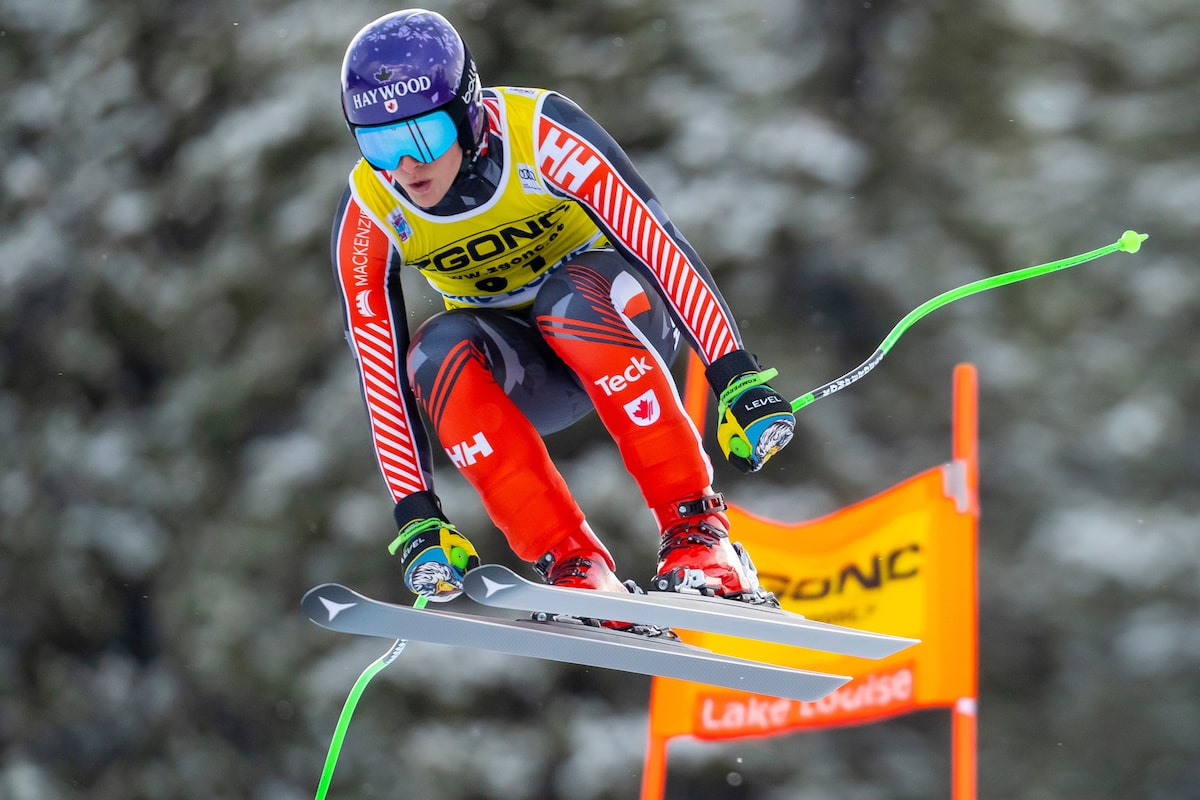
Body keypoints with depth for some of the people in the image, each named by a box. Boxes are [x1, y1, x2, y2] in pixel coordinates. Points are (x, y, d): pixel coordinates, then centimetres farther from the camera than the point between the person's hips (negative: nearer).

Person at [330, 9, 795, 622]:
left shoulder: (542, 133, -26)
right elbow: (381, 371, -14)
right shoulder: (366, 219, -16)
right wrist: (416, 517, -20)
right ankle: (576, 568, -31)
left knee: (570, 302, -37)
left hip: (619, 318, -3)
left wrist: (737, 378, -37)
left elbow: (658, 242, -29)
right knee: (439, 350, -31)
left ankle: (699, 533, -32)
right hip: (520, 375, 3)